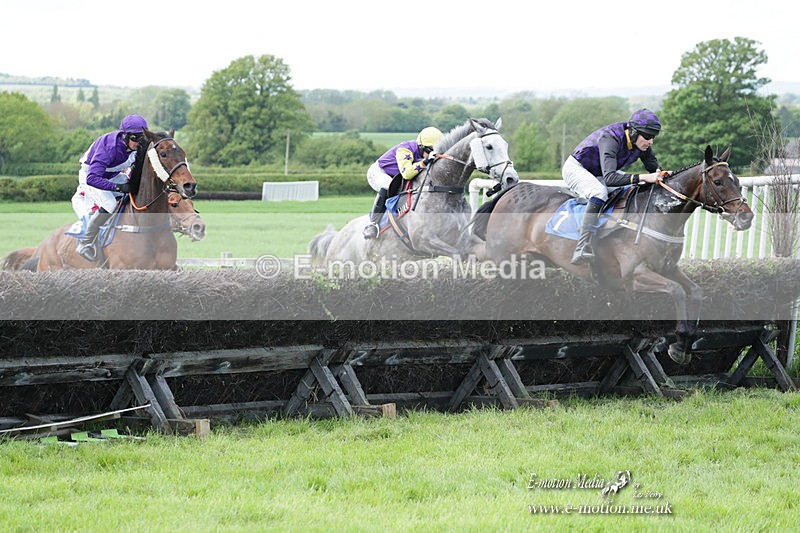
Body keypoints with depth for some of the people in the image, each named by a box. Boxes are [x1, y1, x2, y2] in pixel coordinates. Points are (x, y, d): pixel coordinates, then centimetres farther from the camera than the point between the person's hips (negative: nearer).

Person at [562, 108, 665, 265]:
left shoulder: (642, 145, -13)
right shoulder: (610, 139, -36)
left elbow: (654, 168, -1)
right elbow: (609, 178, -46)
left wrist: (661, 175, -25)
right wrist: (643, 178, -54)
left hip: (599, 174, 8)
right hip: (576, 168, -8)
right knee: (600, 192, -37)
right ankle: (582, 249, -45)